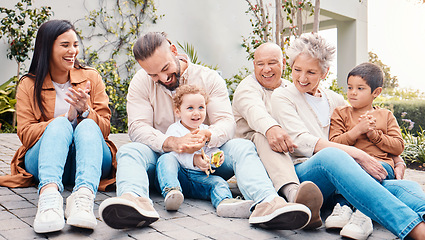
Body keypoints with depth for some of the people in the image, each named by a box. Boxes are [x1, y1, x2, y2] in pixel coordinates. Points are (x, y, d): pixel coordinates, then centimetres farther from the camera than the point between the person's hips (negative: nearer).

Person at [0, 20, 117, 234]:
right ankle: (49, 194, -56)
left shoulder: (91, 77, 11)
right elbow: (25, 134, -2)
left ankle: (84, 196, -56)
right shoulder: (29, 84, 8)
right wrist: (67, 117, -16)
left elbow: (104, 129, 6)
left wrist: (85, 112, -17)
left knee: (87, 125, -30)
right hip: (43, 162, -1)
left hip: (89, 158, 1)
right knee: (60, 124, -30)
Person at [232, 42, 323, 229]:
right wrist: (271, 128, -43)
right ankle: (293, 193, -62)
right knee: (263, 137, -38)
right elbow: (254, 111, -20)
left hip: (294, 156, 6)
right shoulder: (247, 87, 6)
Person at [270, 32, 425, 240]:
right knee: (330, 155, -38)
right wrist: (358, 154, -15)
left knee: (406, 187, -22)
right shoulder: (282, 96, 10)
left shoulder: (336, 100, 24)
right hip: (304, 172, -5)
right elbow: (303, 142, -7)